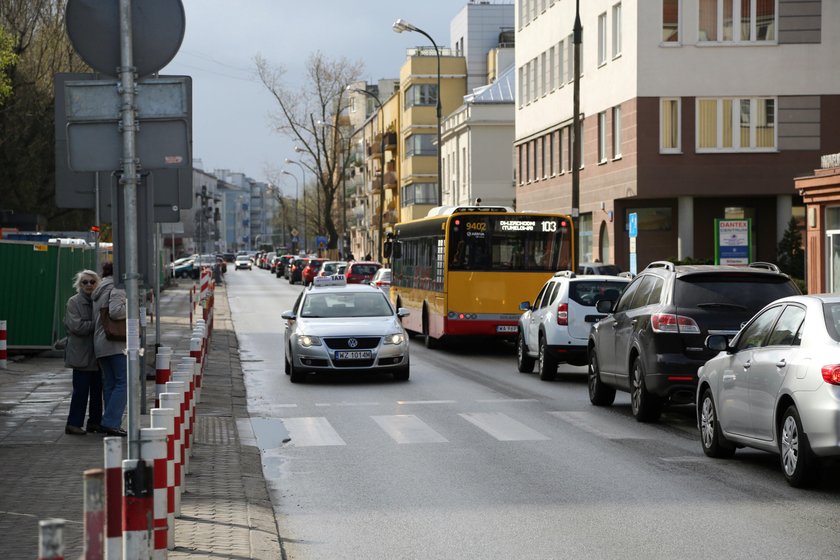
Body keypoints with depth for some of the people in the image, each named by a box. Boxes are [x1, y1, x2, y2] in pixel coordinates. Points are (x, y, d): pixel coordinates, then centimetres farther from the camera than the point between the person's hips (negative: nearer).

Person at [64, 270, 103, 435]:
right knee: (81, 389, -7)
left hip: (97, 353, 6)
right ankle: (73, 423, -2)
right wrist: (97, 325, -15)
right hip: (81, 353, -5)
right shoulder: (73, 302, -3)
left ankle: (95, 421, 18)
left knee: (97, 389, 8)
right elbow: (76, 326, -14)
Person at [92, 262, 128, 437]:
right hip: (115, 343, -9)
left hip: (100, 343, 9)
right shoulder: (117, 287, -8)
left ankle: (110, 424, 9)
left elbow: (95, 317, 18)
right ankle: (111, 422, -14)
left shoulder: (100, 289, 20)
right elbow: (115, 311, -23)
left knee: (110, 383, 10)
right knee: (123, 382, -7)